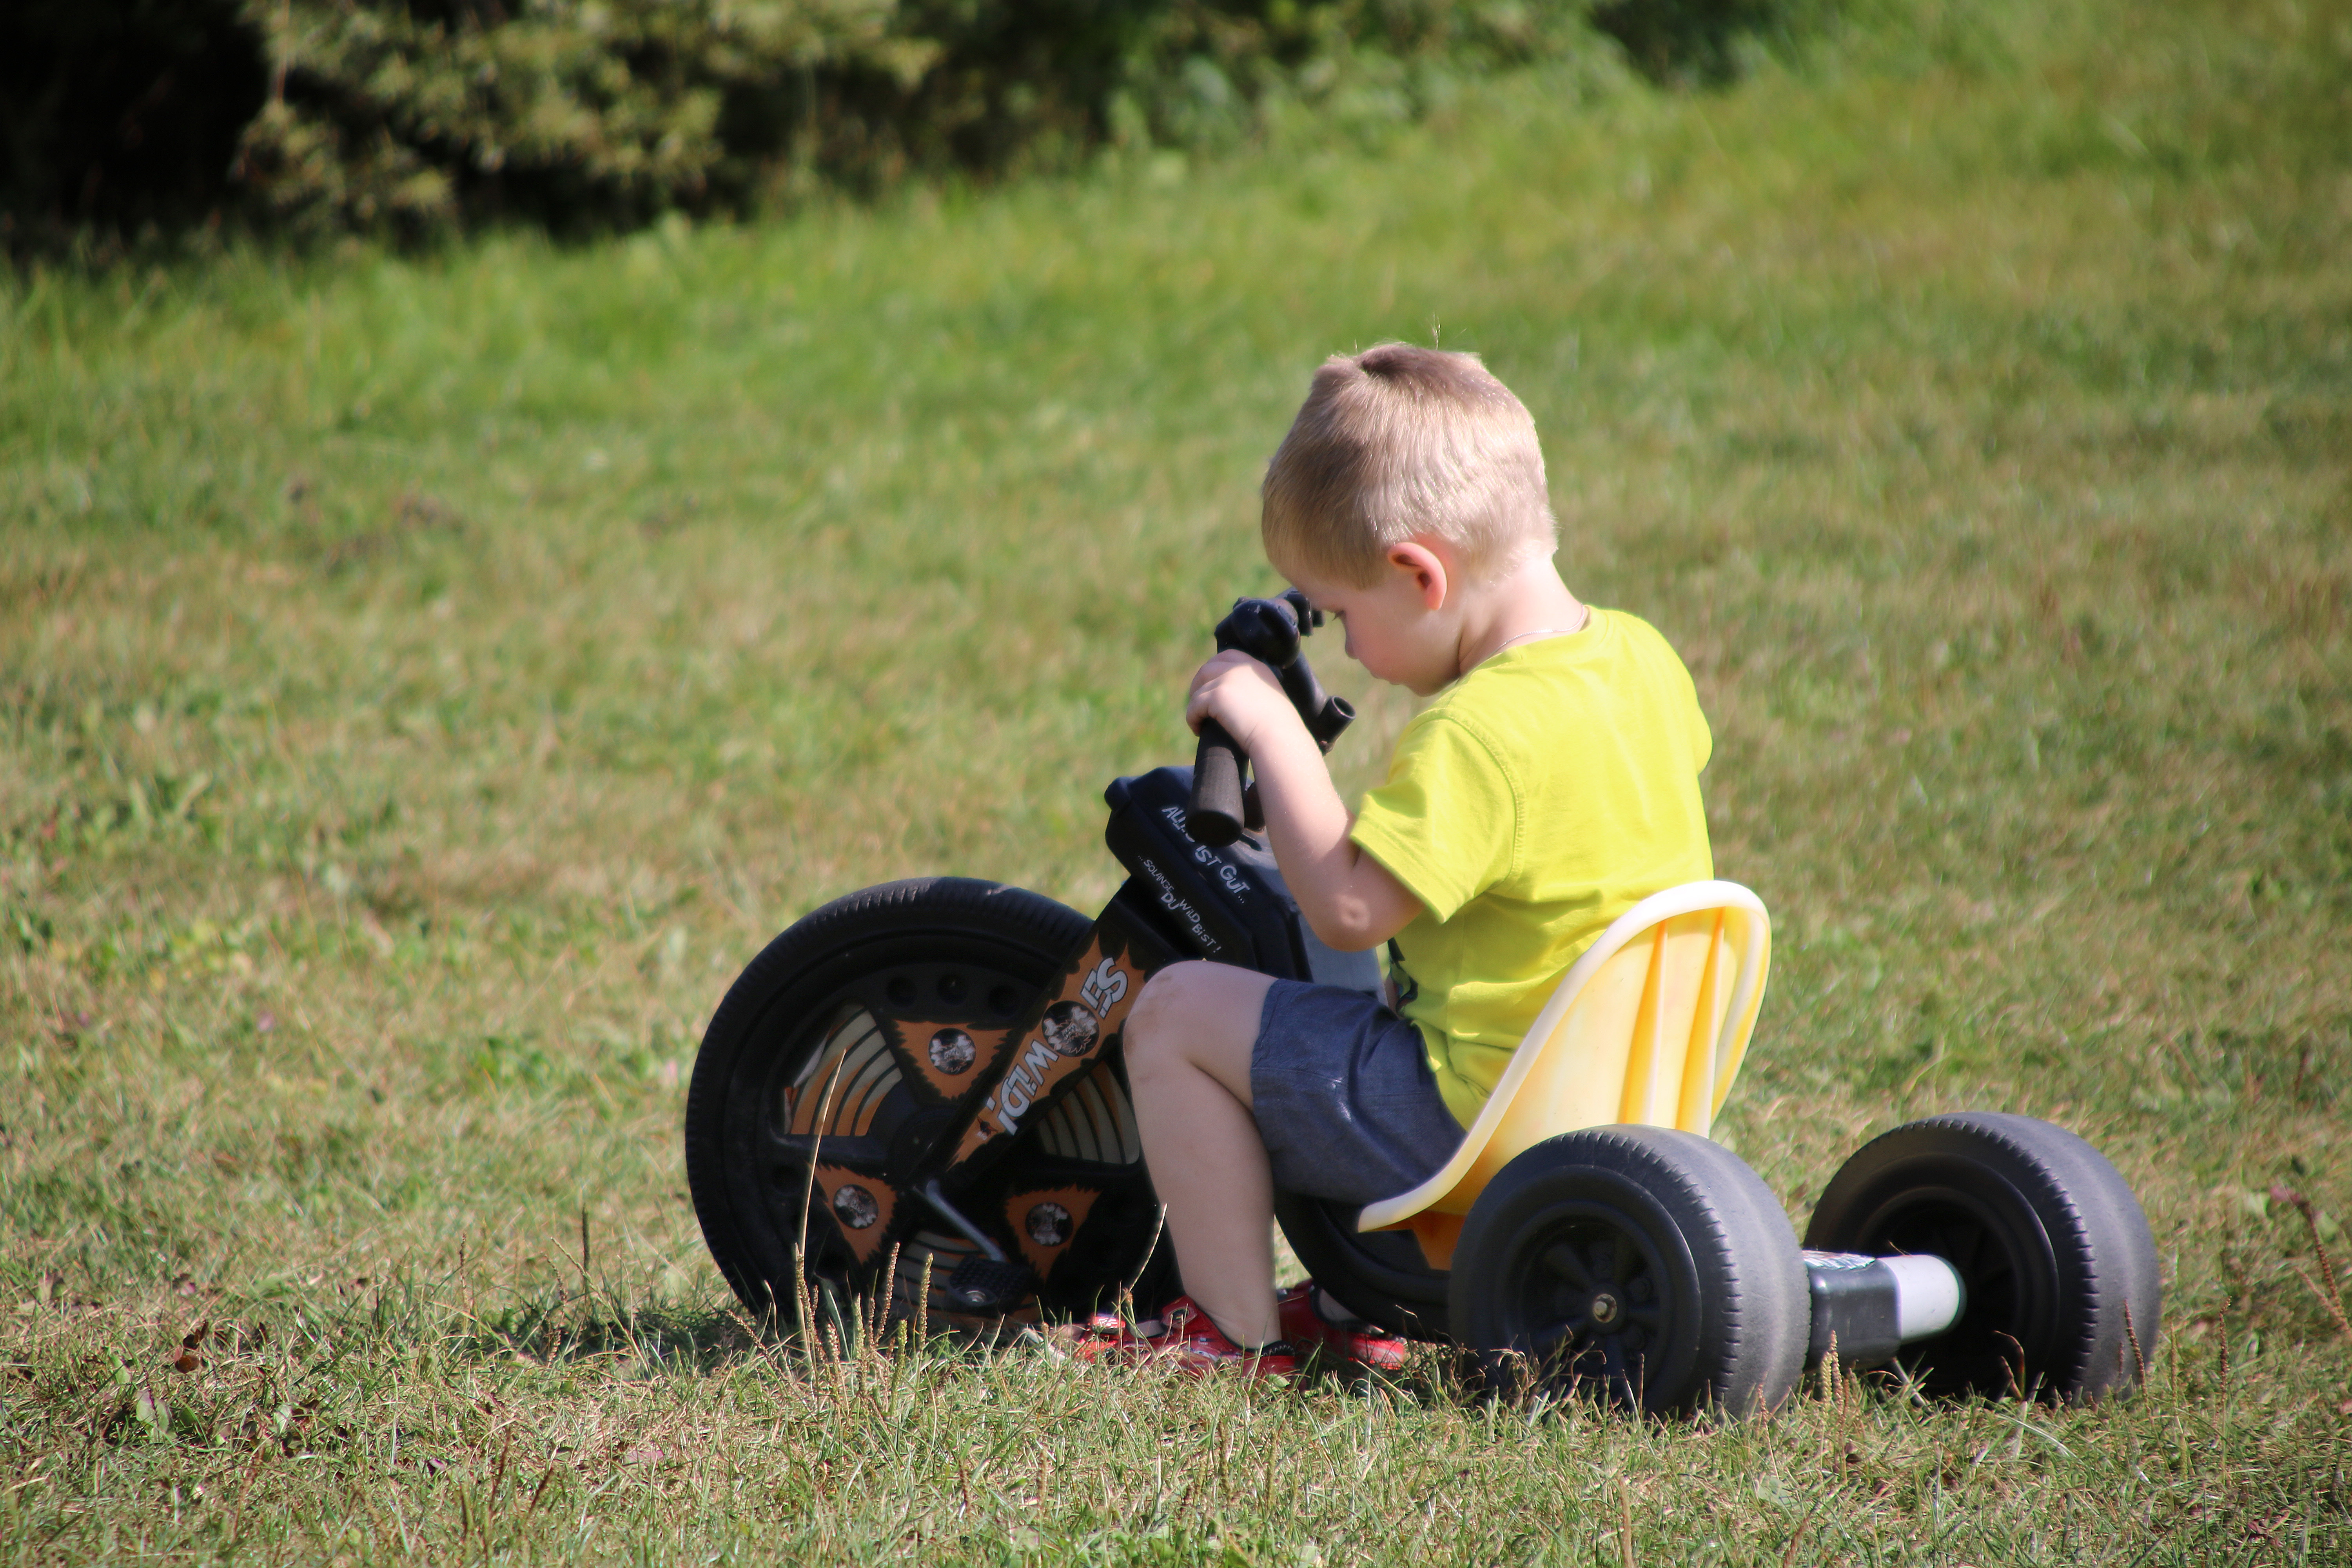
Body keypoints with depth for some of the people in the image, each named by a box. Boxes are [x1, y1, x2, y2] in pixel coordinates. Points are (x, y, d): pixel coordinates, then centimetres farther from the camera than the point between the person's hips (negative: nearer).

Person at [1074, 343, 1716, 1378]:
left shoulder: (1479, 732, -26)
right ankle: (1358, 1307, 36)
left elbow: (1346, 907, -27)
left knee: (1177, 1011, -2)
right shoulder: (1640, 659, 2)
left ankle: (1236, 1332, 4)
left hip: (1477, 1116, -9)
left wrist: (1271, 727, -19)